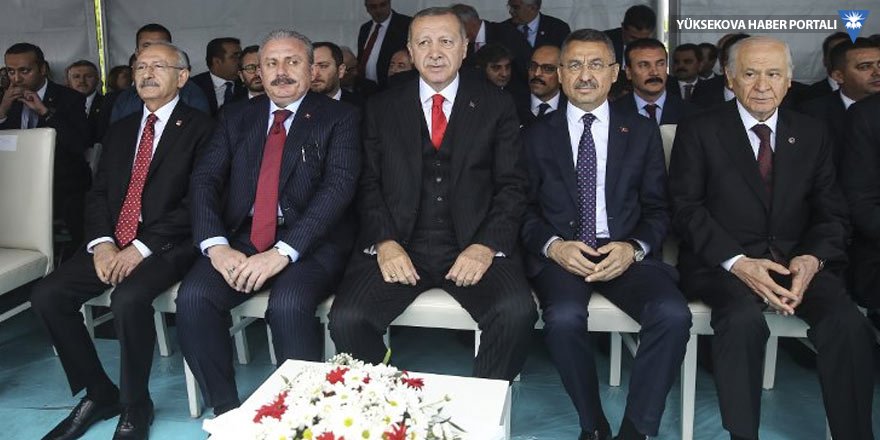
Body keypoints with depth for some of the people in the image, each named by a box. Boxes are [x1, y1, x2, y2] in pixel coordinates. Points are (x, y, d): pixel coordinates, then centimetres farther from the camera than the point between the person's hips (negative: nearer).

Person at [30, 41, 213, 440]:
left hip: (168, 243, -6)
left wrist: (143, 247, -18)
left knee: (128, 299, -32)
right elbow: (98, 193, 13)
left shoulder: (200, 128, -1)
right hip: (114, 242, 7)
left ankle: (135, 406, -7)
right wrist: (102, 241, -7)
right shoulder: (120, 130, 20)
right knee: (47, 296, -12)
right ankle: (99, 393, 6)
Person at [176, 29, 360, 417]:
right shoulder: (236, 117, 15)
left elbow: (338, 187, -11)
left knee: (288, 304, -33)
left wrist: (282, 252, -23)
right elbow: (204, 179, 5)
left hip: (309, 242, -3)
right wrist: (216, 245, -15)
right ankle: (225, 411, -5)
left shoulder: (339, 118, 3)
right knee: (193, 297, -23)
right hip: (241, 237, 4)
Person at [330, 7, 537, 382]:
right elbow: (369, 183, 7)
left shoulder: (496, 105, 9)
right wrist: (384, 242, -10)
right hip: (399, 245, 1)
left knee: (517, 313, -28)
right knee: (346, 318, -22)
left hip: (474, 246, 0)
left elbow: (511, 184, 5)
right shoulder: (382, 108, 12)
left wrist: (488, 245, -11)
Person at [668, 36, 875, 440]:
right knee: (744, 319, -34)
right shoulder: (698, 132, 4)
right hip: (722, 262, -3)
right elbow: (686, 208, -4)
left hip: (797, 260, 3)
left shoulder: (812, 135, 14)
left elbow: (831, 213, 11)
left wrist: (813, 258, -11)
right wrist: (737, 262, -18)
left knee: (848, 323, -25)